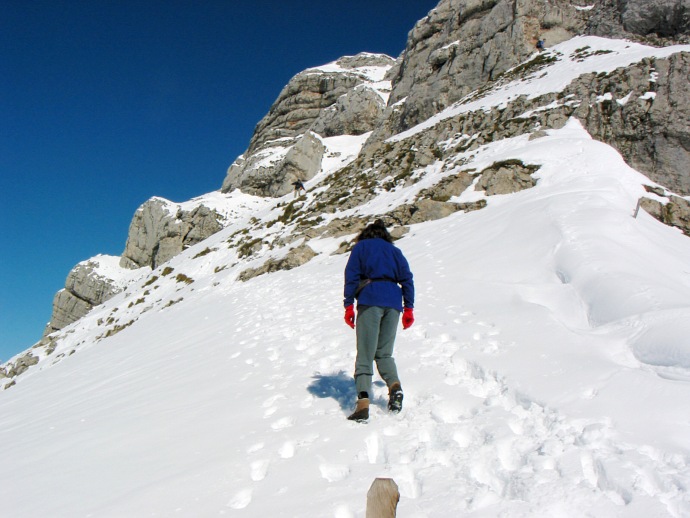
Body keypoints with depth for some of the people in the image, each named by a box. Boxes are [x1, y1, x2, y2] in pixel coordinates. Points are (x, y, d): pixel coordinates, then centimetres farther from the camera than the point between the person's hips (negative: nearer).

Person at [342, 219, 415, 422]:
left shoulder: (361, 247, 16)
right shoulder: (395, 250, 24)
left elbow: (351, 276, 3)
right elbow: (407, 278, 13)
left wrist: (348, 305, 0)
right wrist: (409, 308, 11)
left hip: (370, 300, -3)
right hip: (393, 302, 3)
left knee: (365, 354, -5)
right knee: (384, 352, 14)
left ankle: (363, 401, -18)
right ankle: (394, 385, -11)